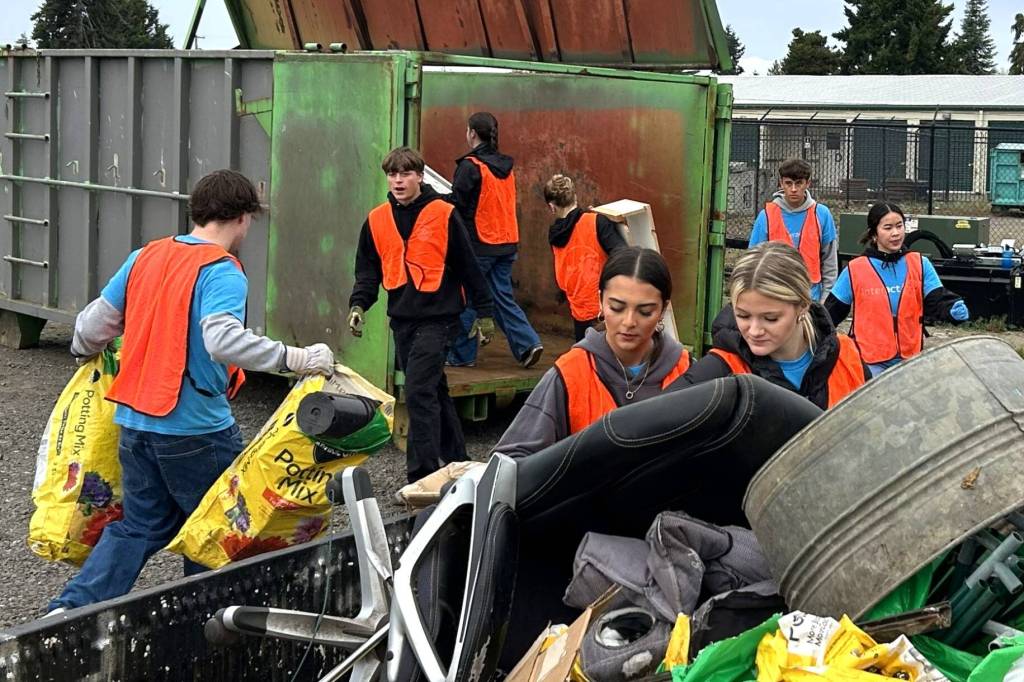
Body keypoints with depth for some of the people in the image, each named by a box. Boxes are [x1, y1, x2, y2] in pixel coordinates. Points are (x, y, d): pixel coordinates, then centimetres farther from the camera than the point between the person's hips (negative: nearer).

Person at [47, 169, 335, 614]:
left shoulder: (146, 257, 8)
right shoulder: (222, 272, -14)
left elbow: (97, 319, 16)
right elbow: (224, 339, -31)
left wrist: (84, 350, 36)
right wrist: (295, 359, -30)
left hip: (134, 422, 7)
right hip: (196, 429, -7)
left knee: (140, 526, 17)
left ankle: (72, 608, 7)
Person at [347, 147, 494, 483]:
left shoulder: (444, 214, -6)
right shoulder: (376, 220, 6)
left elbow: (468, 266, -1)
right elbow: (368, 270, 12)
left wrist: (484, 313, 1)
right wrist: (358, 304, -5)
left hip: (438, 317, -5)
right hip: (402, 318, 6)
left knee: (419, 391, -14)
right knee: (433, 391, 14)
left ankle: (422, 476, -12)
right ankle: (455, 459, 27)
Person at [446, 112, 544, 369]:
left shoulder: (470, 166, -13)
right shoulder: (505, 166, 9)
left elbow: (457, 206, -13)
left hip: (478, 244, -7)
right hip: (507, 242, 7)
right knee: (502, 297, 12)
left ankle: (462, 355, 10)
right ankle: (528, 343, -1)